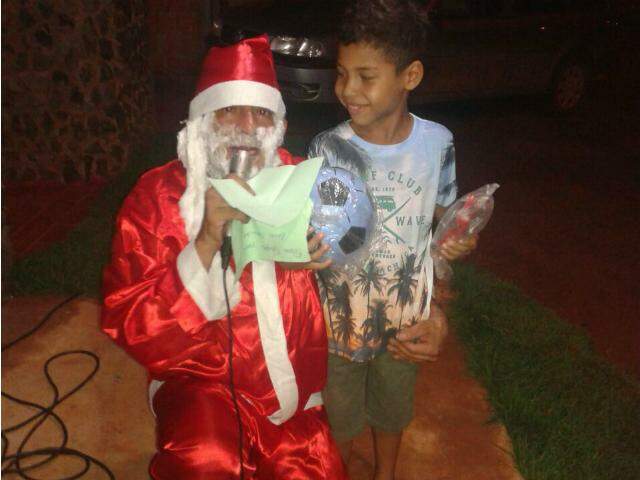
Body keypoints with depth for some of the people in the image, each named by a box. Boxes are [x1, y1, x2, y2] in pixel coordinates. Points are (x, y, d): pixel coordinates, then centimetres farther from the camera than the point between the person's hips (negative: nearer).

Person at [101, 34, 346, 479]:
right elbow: (130, 328, -19)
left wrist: (307, 252, -6)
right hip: (202, 382, -4)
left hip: (297, 392, 4)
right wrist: (207, 242, -31)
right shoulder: (155, 197, -12)